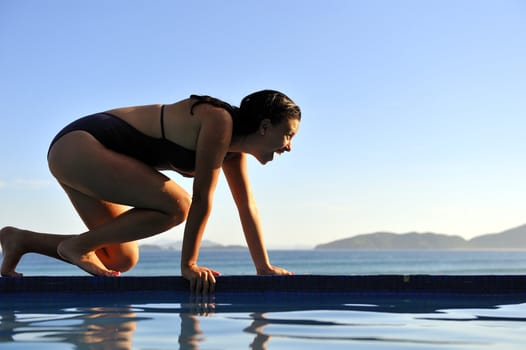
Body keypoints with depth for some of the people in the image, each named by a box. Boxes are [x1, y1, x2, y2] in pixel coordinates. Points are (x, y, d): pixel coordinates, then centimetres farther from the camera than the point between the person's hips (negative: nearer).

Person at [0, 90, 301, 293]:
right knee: (176, 205, -23)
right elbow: (202, 198, -20)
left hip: (89, 156, 10)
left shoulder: (233, 147, 8)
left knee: (122, 260, 9)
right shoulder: (219, 122, -20)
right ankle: (77, 246, -9)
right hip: (78, 146, -10)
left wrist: (264, 267, 10)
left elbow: (247, 206, 11)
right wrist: (189, 264, -16)